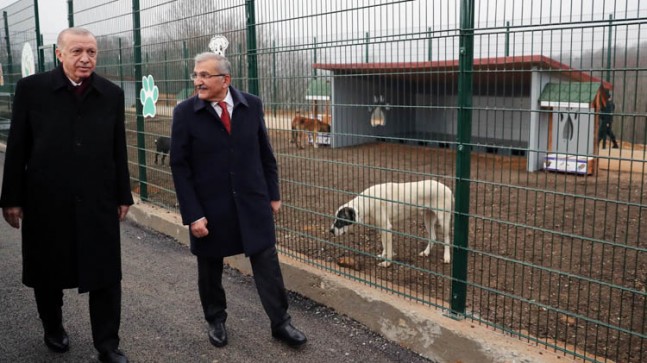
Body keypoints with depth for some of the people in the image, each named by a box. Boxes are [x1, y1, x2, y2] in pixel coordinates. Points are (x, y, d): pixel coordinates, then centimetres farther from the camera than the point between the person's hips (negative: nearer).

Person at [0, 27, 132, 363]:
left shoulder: (112, 94, 2)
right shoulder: (31, 88, -4)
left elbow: (119, 150, 5)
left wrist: (123, 195, 7)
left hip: (98, 202, 1)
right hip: (46, 202, 0)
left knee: (106, 276, 4)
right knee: (47, 273, 16)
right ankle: (53, 329, 41)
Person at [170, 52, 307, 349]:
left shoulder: (252, 105, -2)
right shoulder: (185, 113, -8)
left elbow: (266, 154, 7)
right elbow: (179, 167, -7)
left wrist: (273, 194, 7)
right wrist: (192, 214, -11)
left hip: (252, 202, 1)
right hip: (210, 206, -1)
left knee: (267, 264, 5)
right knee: (210, 268, 14)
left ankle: (280, 323, 21)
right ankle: (216, 320, 37)